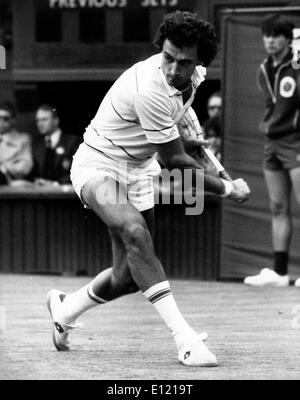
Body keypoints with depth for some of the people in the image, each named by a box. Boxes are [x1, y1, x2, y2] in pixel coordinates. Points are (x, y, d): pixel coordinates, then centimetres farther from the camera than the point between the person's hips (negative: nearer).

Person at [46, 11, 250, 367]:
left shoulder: (195, 74, -7)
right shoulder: (149, 91, -32)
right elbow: (175, 160, -23)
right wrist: (227, 189, -15)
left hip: (138, 170, 8)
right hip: (98, 166, -8)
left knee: (128, 277, 5)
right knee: (134, 230, -38)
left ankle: (64, 308, 35)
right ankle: (184, 338, -41)